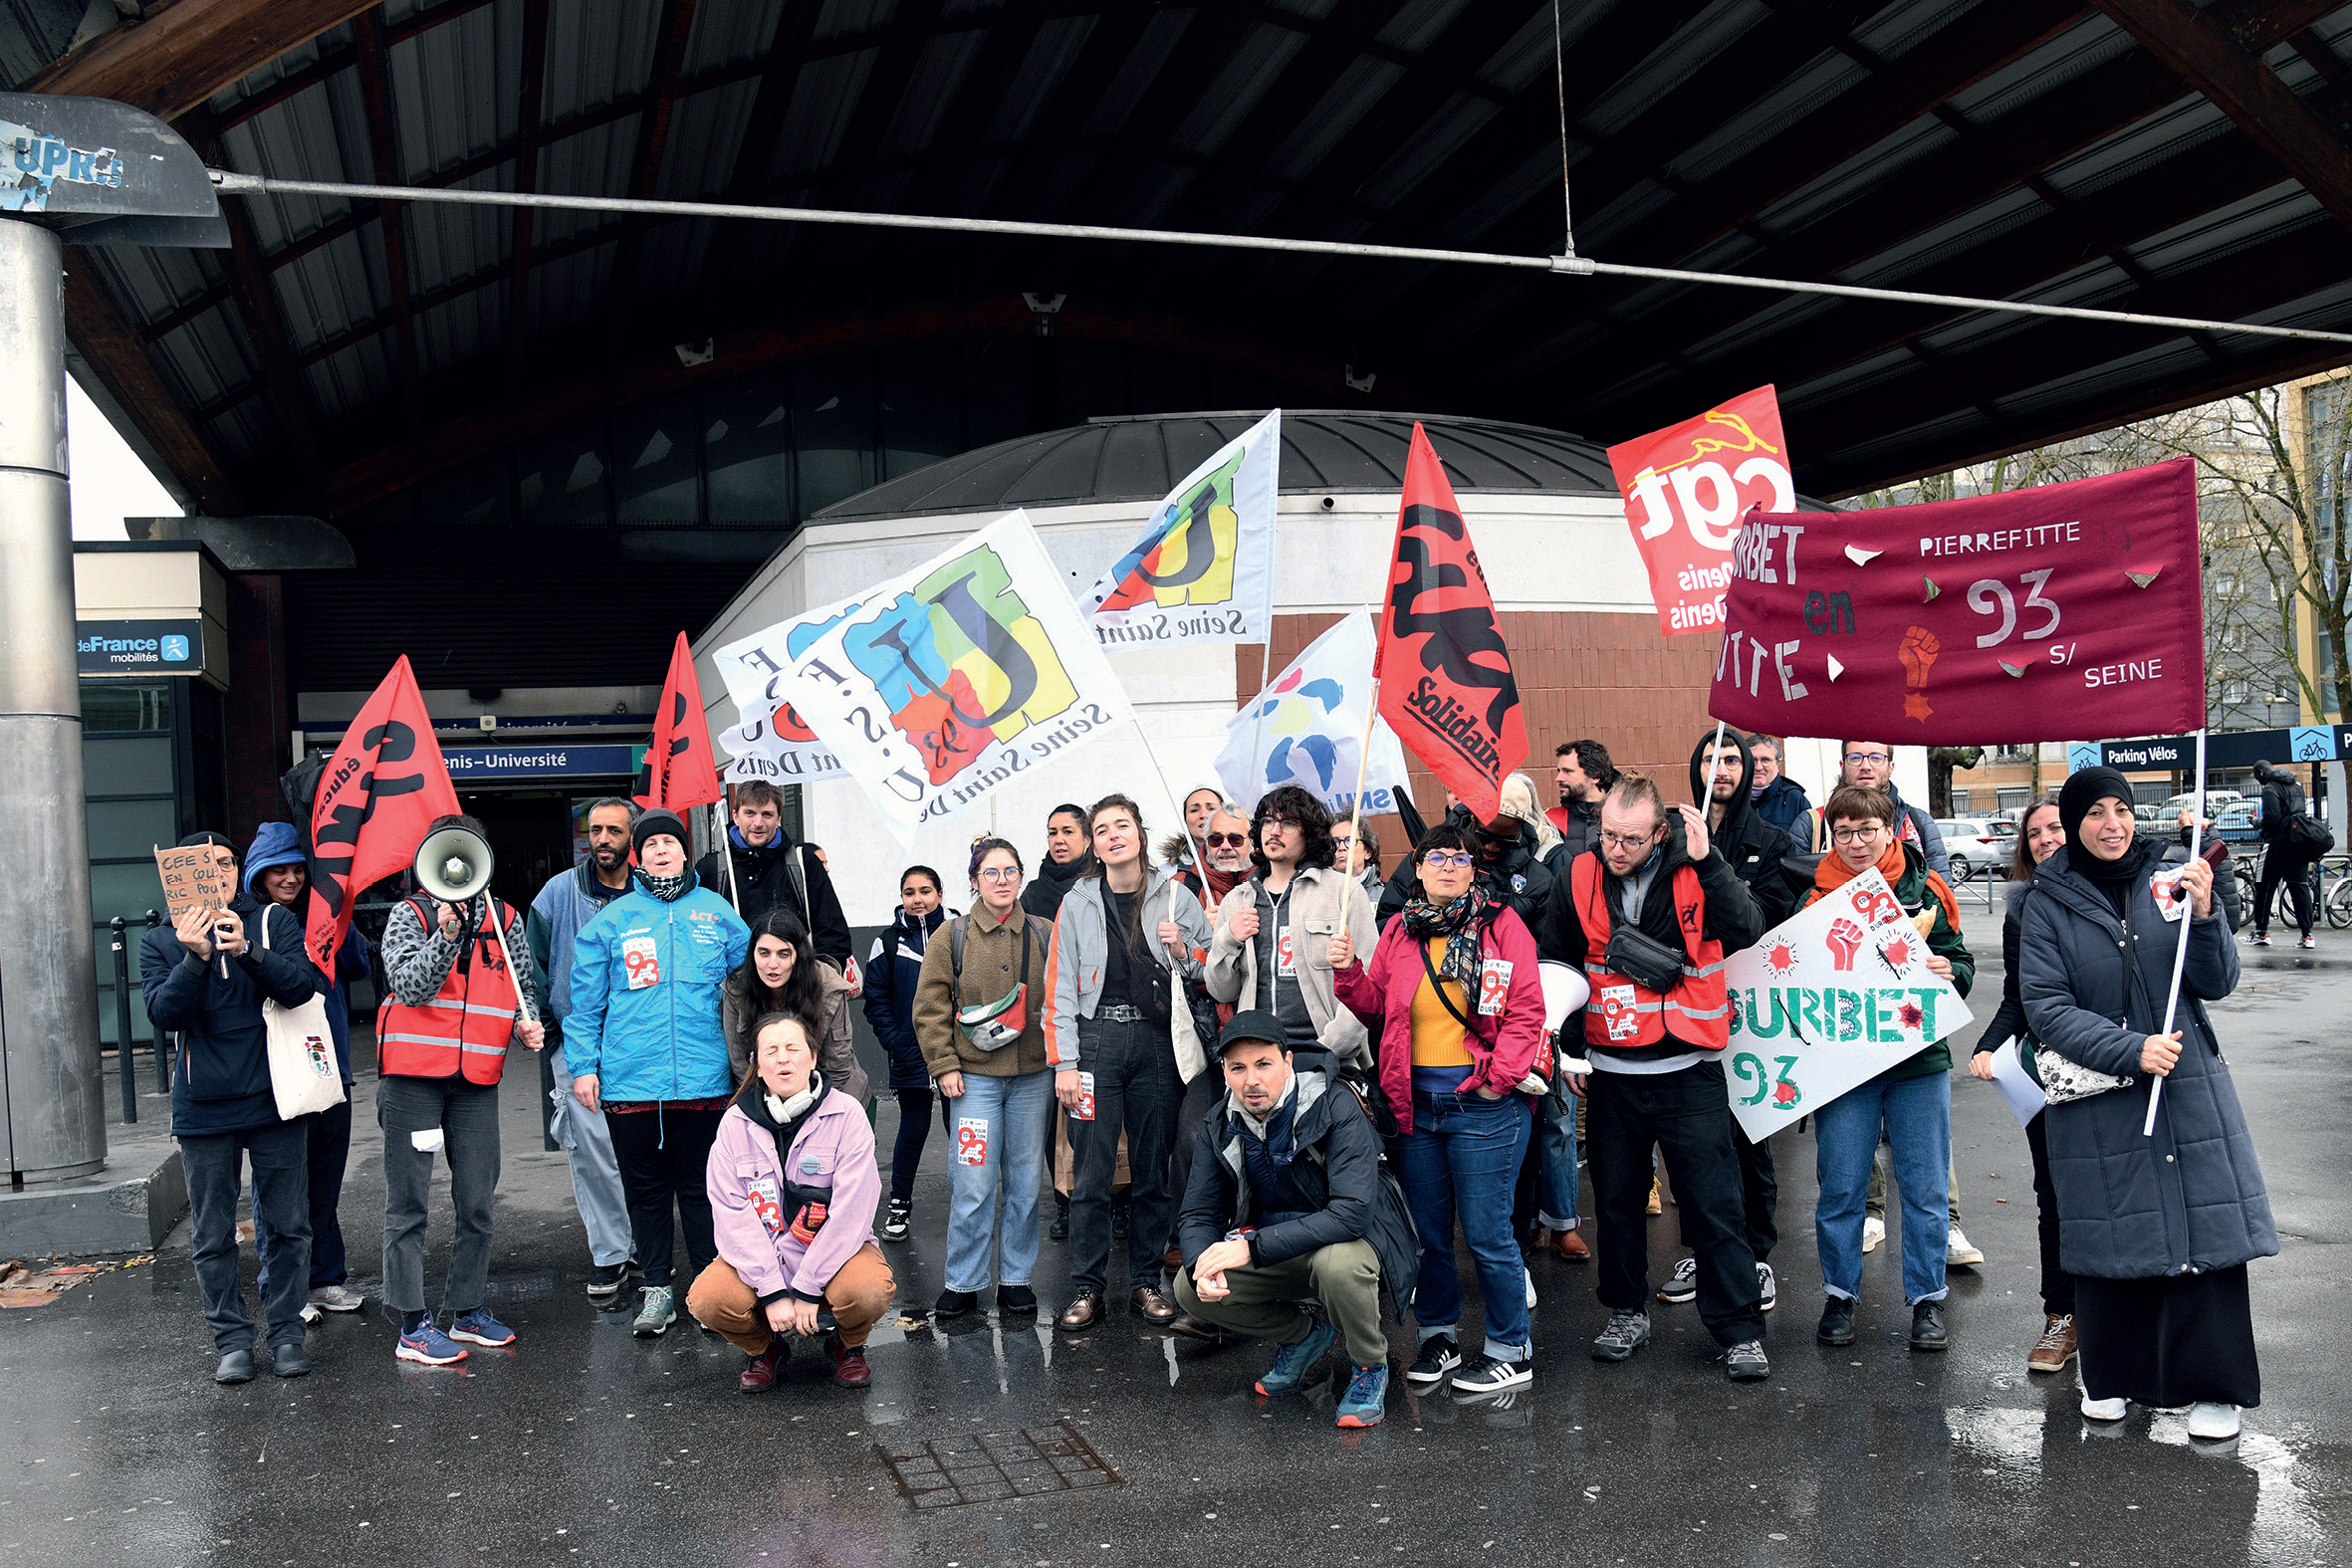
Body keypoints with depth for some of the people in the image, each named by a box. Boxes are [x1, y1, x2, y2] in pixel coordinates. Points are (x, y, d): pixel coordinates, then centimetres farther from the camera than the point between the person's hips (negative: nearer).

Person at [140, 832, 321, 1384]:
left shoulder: (274, 921, 2)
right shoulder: (160, 941, 6)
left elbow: (301, 984, -12)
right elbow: (163, 1012, -9)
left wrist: (246, 950, -27)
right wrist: (196, 958, -25)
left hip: (274, 1100, -1)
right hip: (203, 1107, 1)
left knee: (288, 1225, 5)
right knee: (212, 1235, 6)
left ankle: (287, 1331, 17)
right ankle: (232, 1338, 18)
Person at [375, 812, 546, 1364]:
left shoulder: (504, 919, 11)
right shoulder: (410, 914, 0)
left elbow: (522, 986, 21)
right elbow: (409, 987, -13)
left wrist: (528, 1023, 1)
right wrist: (447, 933, -24)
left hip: (477, 1078, 4)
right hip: (413, 1075, -4)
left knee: (477, 1202, 9)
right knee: (409, 1203, -1)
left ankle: (467, 1309, 22)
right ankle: (413, 1325, 4)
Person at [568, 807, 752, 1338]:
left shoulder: (717, 913, 7)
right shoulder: (613, 918, 6)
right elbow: (586, 999, 8)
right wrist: (583, 1066, 2)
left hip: (702, 1079, 0)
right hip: (628, 1082, 0)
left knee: (701, 1186, 6)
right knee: (645, 1188, 9)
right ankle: (657, 1288, 22)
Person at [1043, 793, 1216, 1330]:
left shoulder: (1174, 898, 7)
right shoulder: (1077, 903, 6)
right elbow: (1060, 988, 3)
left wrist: (1182, 952, -10)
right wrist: (1064, 1063, -4)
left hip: (1157, 1040, 1)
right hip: (1097, 1039, -1)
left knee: (1153, 1172, 6)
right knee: (1091, 1174, -3)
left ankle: (1147, 1284, 17)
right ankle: (1086, 1288, 7)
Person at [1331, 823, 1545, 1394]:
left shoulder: (1501, 925, -4)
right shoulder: (1399, 930, 8)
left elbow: (1525, 1011, -7)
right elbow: (1376, 1007, 13)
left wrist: (1499, 1078, -14)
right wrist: (1349, 971, -4)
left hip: (1483, 1108, -4)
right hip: (1414, 1105, 4)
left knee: (1486, 1234, 1)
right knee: (1426, 1233, 14)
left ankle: (1510, 1352, 17)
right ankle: (1438, 1336, 32)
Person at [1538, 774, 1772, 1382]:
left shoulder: (1697, 870, -8)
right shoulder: (1579, 878, -2)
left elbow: (1746, 933, -24)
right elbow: (1555, 963, 10)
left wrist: (1708, 861, -29)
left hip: (1687, 1070, -2)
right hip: (1610, 1074, 3)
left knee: (1715, 1203, 1)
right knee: (1617, 1200, 14)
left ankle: (1740, 1328, 12)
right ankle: (1626, 1312, 31)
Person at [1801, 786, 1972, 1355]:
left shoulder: (1925, 890, 1)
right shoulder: (1815, 897, 0)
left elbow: (1961, 961, 6)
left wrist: (1948, 972, -15)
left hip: (1919, 1057, 1)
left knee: (1926, 1187, 8)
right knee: (1840, 1188, 6)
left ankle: (1927, 1299, 21)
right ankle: (1840, 1295, 22)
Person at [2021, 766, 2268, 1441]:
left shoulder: (2169, 880, 2)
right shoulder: (2049, 903, -3)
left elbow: (2217, 984, 1)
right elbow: (2045, 1006, -9)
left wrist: (2203, 915, -16)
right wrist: (2131, 1050, -20)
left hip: (2190, 1086, 1)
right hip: (2097, 1097, -1)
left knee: (2204, 1227, 1)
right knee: (2111, 1231, 6)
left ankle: (2214, 1385, 15)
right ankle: (2112, 1377, 23)